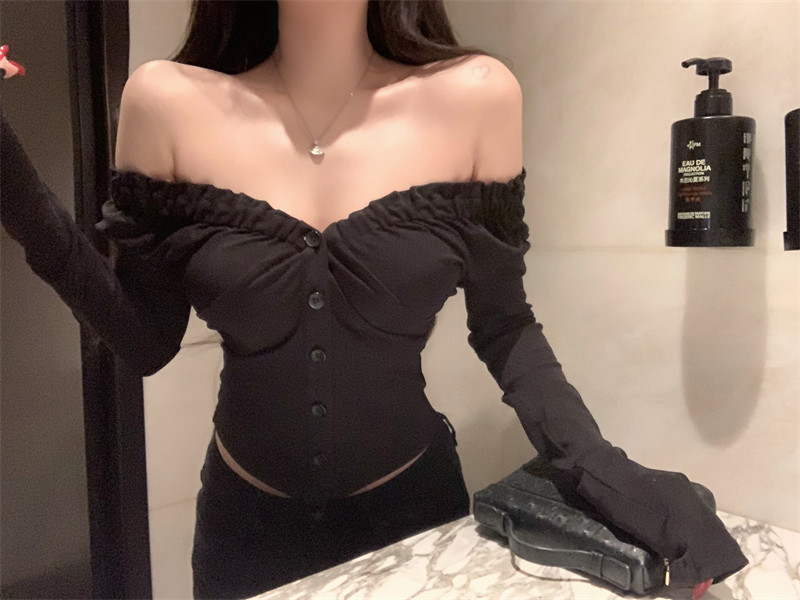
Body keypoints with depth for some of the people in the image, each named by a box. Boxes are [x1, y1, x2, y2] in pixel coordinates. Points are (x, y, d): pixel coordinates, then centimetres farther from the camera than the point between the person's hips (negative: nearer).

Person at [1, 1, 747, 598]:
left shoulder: (475, 97, -13)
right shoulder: (169, 103, -11)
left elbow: (503, 327, -5)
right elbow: (146, 343, -6)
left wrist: (600, 466, -18)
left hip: (415, 502, 0)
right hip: (244, 520, 1)